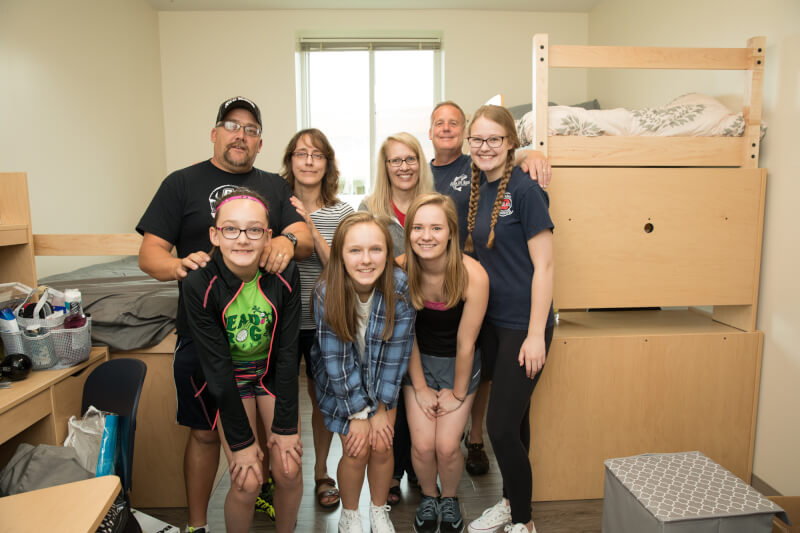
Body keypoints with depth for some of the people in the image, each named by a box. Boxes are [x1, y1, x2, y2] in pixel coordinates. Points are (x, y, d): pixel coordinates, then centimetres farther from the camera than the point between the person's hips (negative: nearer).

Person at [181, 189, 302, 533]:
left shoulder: (285, 276, -19)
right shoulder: (199, 285, -23)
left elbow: (288, 352, -13)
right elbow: (217, 366, -20)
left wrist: (285, 425, -12)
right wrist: (241, 440, -17)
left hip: (272, 373, 2)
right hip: (226, 380, -1)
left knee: (289, 470, -6)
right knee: (247, 483, -10)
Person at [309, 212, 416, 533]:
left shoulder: (401, 287, -26)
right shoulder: (326, 292, -28)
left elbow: (397, 352, -18)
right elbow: (337, 360, -21)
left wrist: (381, 408, -12)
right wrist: (359, 413, -15)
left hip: (383, 378, 1)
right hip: (340, 382, -1)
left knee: (382, 446, -1)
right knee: (356, 450, -3)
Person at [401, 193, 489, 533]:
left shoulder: (473, 276, -27)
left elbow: (465, 343, -16)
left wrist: (458, 394, -5)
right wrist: (420, 387, -3)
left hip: (458, 363, -1)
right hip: (418, 361, 2)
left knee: (447, 446, -6)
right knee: (422, 444, -5)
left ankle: (450, 499, 28)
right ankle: (428, 496, 29)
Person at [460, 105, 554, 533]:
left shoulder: (525, 191, -14)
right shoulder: (478, 187, 8)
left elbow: (543, 266, -15)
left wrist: (536, 335, -17)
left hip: (523, 325, -7)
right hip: (492, 321, 7)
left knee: (502, 427, -3)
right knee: (512, 418, 20)